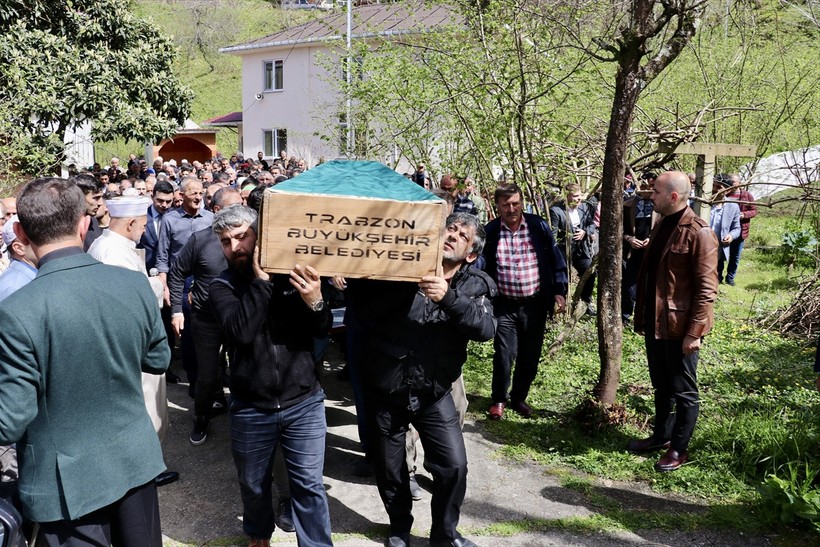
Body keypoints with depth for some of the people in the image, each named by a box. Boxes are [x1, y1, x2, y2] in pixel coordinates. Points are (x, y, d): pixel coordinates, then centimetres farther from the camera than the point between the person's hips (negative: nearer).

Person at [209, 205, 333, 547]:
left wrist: (316, 303, -25)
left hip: (304, 403, -1)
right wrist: (261, 280, -24)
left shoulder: (291, 273, -2)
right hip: (251, 409, 1)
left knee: (308, 485, 6)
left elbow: (323, 330, -5)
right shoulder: (222, 286, -4)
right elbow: (241, 330, -23)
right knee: (253, 484, 20)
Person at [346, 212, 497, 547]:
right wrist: (407, 283, -28)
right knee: (389, 470, 13)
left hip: (433, 393, 1)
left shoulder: (475, 286, -3)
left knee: (454, 465, 1)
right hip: (384, 390, 0)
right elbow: (363, 307, -18)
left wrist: (449, 297, -34)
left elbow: (486, 329, -21)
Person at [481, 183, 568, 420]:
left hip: (535, 303, 1)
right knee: (504, 355, -3)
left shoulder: (539, 226, -3)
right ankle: (499, 400, 20)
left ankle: (519, 397, 32)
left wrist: (559, 291, 0)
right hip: (504, 304, -1)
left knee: (530, 356, 10)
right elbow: (481, 266, 1)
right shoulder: (490, 231, -5)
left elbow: (556, 260, 4)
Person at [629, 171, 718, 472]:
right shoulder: (661, 226, 10)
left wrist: (694, 332, -19)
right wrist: (642, 317, 15)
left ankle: (679, 449, 22)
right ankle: (661, 436, 36)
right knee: (661, 386, 21)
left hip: (679, 326, -8)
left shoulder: (698, 233, -17)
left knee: (683, 391, 8)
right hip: (654, 323, 8)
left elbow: (706, 289, -18)